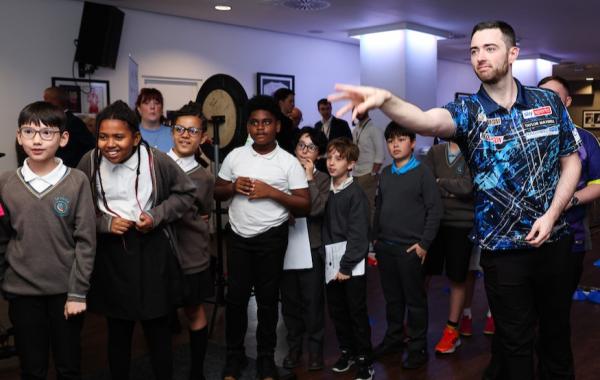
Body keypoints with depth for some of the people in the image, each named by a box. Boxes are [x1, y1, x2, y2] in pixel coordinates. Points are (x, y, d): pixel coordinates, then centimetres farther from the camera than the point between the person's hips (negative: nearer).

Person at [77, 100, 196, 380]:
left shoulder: (156, 160, -14)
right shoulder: (89, 162, -9)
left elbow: (186, 192, 0)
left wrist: (157, 215, -13)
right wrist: (105, 223, -14)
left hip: (151, 251, -1)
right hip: (110, 253, 2)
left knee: (158, 328, 13)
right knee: (117, 330, 17)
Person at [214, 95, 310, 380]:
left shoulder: (289, 162, -5)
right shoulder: (235, 156, 3)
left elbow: (305, 205, -8)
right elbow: (217, 192, 10)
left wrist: (271, 192, -18)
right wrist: (233, 187, -11)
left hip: (271, 238, -2)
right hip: (238, 236, 2)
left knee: (267, 299, 10)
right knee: (236, 296, 8)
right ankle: (234, 355, 26)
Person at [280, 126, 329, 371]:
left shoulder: (322, 179, 2)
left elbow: (317, 209, -15)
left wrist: (309, 179, -11)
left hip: (312, 247, -2)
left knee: (313, 301, 3)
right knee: (290, 300, 9)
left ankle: (315, 348, 17)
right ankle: (294, 346, 24)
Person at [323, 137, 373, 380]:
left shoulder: (356, 194, -11)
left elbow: (359, 234, -14)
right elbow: (325, 226, 8)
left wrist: (347, 266, -15)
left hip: (352, 263, -5)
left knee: (357, 312, 3)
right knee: (336, 311, 14)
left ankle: (364, 359, 15)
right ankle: (347, 351, 30)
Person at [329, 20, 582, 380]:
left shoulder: (549, 101, -1)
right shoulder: (469, 111, -9)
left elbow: (571, 161, 5)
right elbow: (428, 120, -32)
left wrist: (551, 214, -9)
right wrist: (385, 100, -53)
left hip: (555, 238, 2)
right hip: (503, 247, -2)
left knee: (557, 326, 19)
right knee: (516, 339, 9)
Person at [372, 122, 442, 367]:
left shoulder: (422, 172, -7)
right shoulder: (385, 174, 10)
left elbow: (435, 210, -9)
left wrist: (424, 243, -13)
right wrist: (376, 237, 13)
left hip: (410, 248, -5)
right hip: (385, 247, 5)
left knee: (415, 300, 4)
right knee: (392, 297, 16)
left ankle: (418, 347, 15)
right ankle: (393, 338, 30)